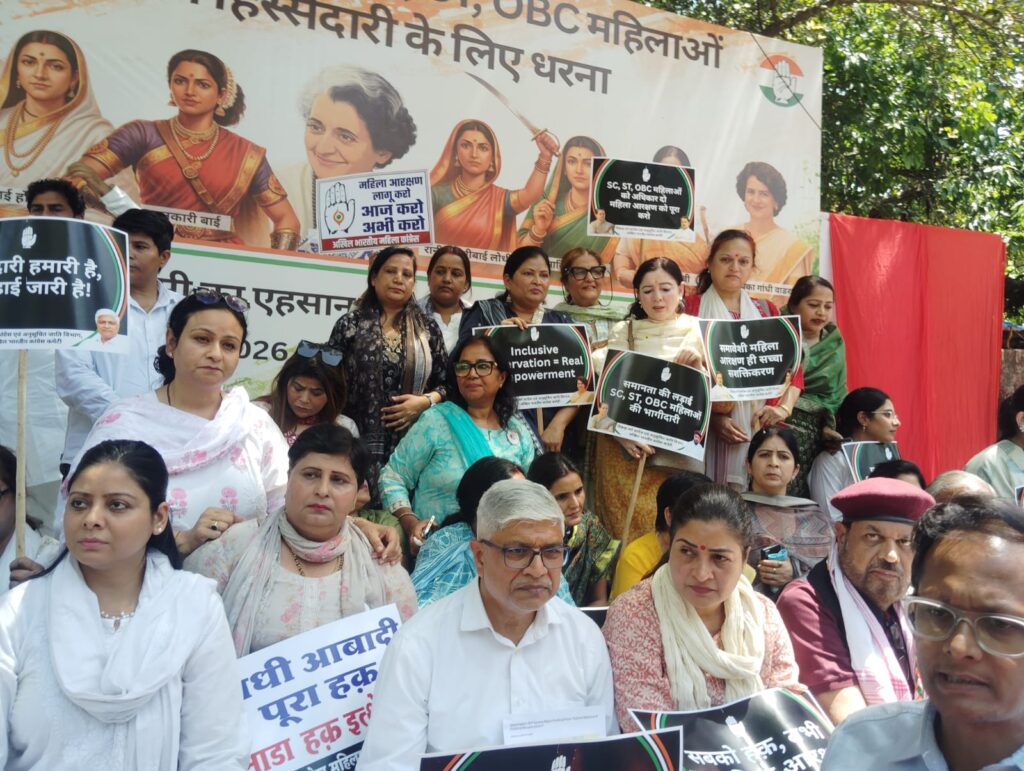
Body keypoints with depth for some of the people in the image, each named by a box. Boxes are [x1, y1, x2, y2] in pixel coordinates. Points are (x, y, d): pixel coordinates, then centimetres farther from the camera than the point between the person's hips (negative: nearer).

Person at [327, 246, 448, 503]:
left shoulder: (427, 328, 9)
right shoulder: (351, 324, 4)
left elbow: (446, 383, 11)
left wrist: (425, 401, -8)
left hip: (413, 440, 2)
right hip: (361, 442, -2)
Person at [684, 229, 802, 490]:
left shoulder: (767, 312, 16)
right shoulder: (691, 308, 4)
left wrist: (784, 407, -3)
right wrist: (712, 417, -13)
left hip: (760, 427, 3)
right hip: (708, 428, -3)